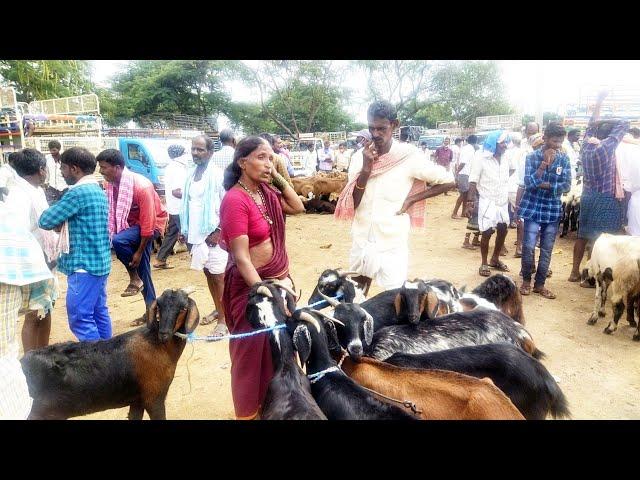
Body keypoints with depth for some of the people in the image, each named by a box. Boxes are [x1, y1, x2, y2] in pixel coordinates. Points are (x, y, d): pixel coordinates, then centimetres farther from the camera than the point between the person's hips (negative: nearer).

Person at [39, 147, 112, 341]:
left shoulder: (78, 193, -16)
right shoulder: (98, 191, 13)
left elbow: (46, 221, -11)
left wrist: (58, 215, 8)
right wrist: (64, 222, 4)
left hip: (84, 265, -10)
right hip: (100, 262, 10)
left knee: (80, 318, -4)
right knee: (99, 312, 15)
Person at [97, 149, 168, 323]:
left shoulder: (141, 186, -29)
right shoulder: (111, 184, -8)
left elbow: (147, 222, -27)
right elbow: (111, 212, 0)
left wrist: (139, 251, -22)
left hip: (151, 224, -7)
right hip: (131, 223, 7)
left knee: (119, 241, -32)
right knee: (142, 270, 9)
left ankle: (134, 279, -10)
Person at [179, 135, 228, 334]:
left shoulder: (218, 175, -12)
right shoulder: (191, 174, 8)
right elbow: (188, 203, 14)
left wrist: (218, 231, -16)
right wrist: (185, 229, 12)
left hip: (213, 233, -7)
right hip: (196, 233, 7)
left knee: (219, 277, -1)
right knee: (208, 273, 16)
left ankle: (224, 319, 7)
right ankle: (217, 310, 31)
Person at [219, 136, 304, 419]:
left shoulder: (266, 191, 3)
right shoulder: (235, 200, -19)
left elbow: (298, 208, 15)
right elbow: (241, 258, -22)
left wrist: (278, 177, 3)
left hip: (279, 279, 8)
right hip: (251, 285, -8)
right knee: (252, 352, 8)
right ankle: (248, 414, 29)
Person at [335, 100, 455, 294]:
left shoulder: (408, 156, -11)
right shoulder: (359, 157, -1)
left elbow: (448, 181, -3)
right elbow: (351, 204, -5)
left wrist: (410, 199, -8)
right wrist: (366, 169, -17)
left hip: (392, 244, -4)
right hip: (361, 241, 4)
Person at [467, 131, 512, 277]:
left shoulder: (505, 161, 8)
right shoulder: (481, 160, -11)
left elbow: (506, 180, 17)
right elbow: (473, 182, -13)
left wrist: (508, 198, 13)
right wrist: (470, 200, -22)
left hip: (502, 202, 6)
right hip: (488, 202, -6)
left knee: (503, 230, 11)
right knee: (487, 233, -2)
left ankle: (495, 259, 28)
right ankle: (484, 264, 10)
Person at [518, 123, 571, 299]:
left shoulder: (564, 159, 1)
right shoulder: (532, 156, -6)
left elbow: (566, 185, -4)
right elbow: (528, 183, -16)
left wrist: (545, 185, -12)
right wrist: (544, 163, -23)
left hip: (553, 210, 3)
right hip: (533, 208, -2)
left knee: (547, 250, 8)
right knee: (529, 247, -3)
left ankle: (540, 284, 21)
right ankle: (526, 280, 18)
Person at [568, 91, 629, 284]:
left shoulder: (586, 144, 2)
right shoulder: (606, 147, -16)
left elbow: (591, 125, 17)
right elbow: (624, 124, -11)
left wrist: (598, 103, 22)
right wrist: (608, 122, 0)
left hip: (588, 196, 8)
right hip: (606, 199, -8)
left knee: (583, 235, 13)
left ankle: (575, 272, 18)